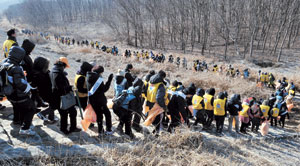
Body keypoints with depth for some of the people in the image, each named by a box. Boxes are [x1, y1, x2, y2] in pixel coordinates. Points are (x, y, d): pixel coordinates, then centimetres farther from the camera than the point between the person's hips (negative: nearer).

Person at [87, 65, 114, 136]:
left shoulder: (88, 77, 3)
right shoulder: (98, 78, -18)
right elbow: (104, 89, -16)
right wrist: (109, 80, -14)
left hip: (92, 100, 7)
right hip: (100, 100, -6)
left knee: (99, 115, 18)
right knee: (107, 114, 10)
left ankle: (100, 131, 22)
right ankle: (108, 130, 12)